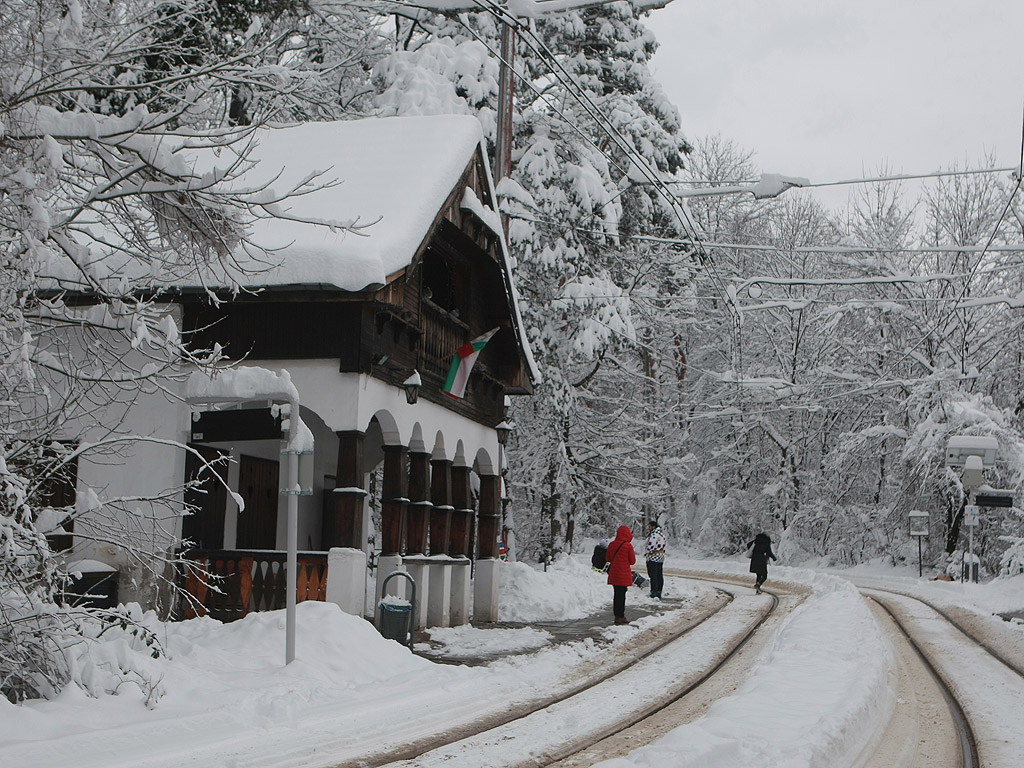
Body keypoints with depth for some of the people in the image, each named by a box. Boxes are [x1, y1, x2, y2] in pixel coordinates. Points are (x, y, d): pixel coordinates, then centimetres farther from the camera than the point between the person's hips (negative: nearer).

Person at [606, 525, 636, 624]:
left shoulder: (612, 545, 1)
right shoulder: (628, 546, -13)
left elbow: (607, 558, 10)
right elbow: (632, 561, -7)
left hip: (613, 574, 5)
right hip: (624, 575, -5)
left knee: (616, 594, 14)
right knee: (621, 595, -1)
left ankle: (617, 615, 19)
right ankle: (620, 617, 0)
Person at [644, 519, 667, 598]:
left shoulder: (654, 535, -18)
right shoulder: (661, 534, 12)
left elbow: (650, 546, -19)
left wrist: (646, 554, -5)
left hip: (653, 557, -10)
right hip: (661, 557, 10)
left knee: (653, 576, -6)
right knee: (660, 576, 10)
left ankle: (654, 592, -7)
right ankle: (659, 592, 15)